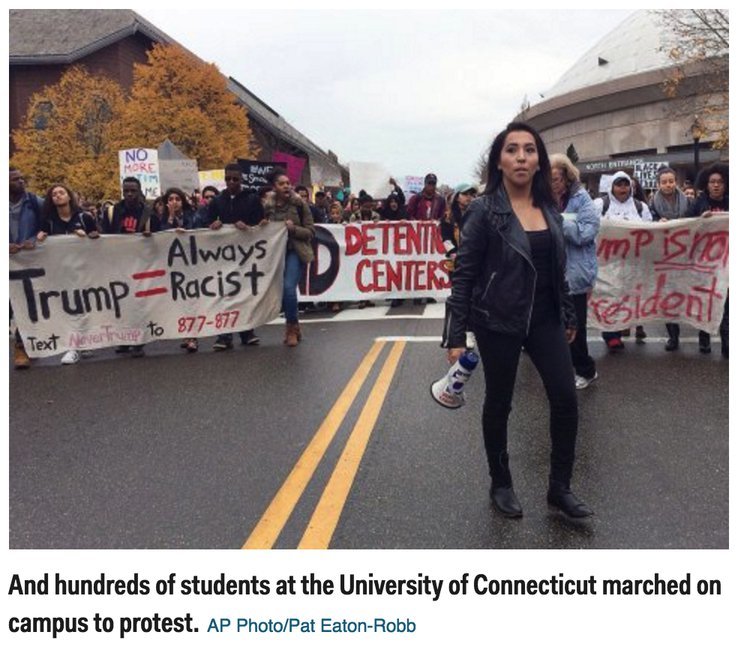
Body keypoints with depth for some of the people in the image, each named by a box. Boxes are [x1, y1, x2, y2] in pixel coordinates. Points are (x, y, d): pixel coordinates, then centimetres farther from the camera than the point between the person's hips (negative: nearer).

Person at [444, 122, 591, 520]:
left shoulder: (549, 208, 5)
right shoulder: (485, 210, -11)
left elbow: (558, 268, 13)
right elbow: (464, 273, -12)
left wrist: (568, 315, 15)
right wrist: (456, 336, -14)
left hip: (545, 319, 5)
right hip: (498, 322, -5)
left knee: (566, 399, 1)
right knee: (499, 404, 9)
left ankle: (560, 488, 18)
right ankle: (501, 485, 29)